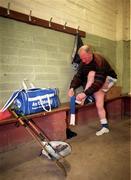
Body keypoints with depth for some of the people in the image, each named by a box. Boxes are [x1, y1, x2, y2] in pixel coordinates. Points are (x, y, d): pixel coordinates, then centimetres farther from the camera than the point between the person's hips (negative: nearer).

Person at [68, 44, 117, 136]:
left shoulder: (100, 61, -33)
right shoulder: (84, 63, -11)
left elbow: (99, 81, -40)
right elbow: (78, 76, -15)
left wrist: (85, 93, -47)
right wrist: (72, 88, -34)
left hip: (109, 79, -6)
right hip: (97, 83, 6)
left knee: (92, 74, -33)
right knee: (99, 105, -10)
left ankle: (84, 98, -25)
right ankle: (105, 127, 1)